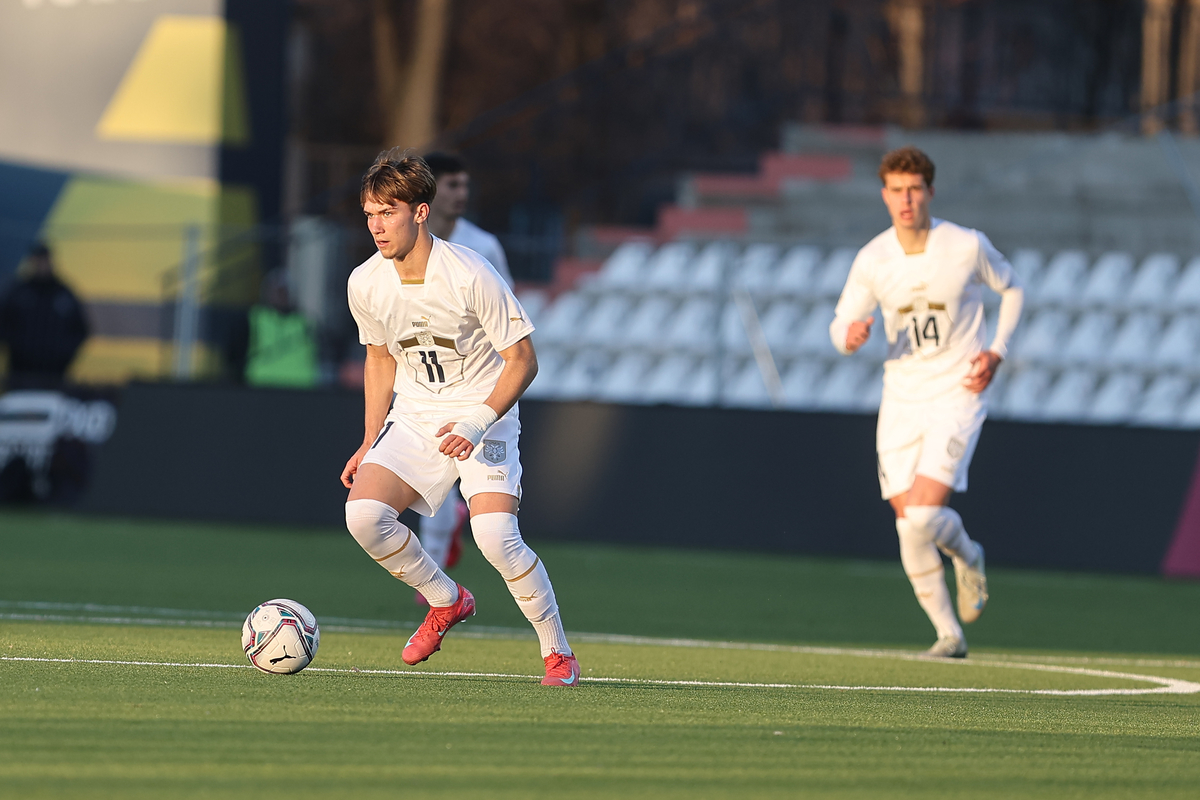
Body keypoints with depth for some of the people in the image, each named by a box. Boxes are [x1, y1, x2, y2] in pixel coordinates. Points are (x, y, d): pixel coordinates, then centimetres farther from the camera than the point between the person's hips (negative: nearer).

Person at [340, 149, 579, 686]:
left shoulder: (471, 276, -22)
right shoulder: (365, 284, -7)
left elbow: (522, 360, -14)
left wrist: (477, 423, -27)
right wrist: (370, 444, 9)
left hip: (484, 417, -5)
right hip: (413, 417, 5)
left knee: (494, 536, -24)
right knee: (363, 514, -18)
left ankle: (557, 652, -3)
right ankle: (447, 601, 8)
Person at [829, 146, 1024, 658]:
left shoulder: (967, 247, -11)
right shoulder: (871, 260, -6)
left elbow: (1012, 289, 8)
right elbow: (841, 327, 1)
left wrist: (996, 351, -5)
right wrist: (850, 336, -24)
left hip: (957, 394, -3)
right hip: (900, 400, 3)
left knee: (923, 515, -19)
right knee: (909, 527, 0)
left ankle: (967, 556, 16)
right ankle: (949, 634, 16)